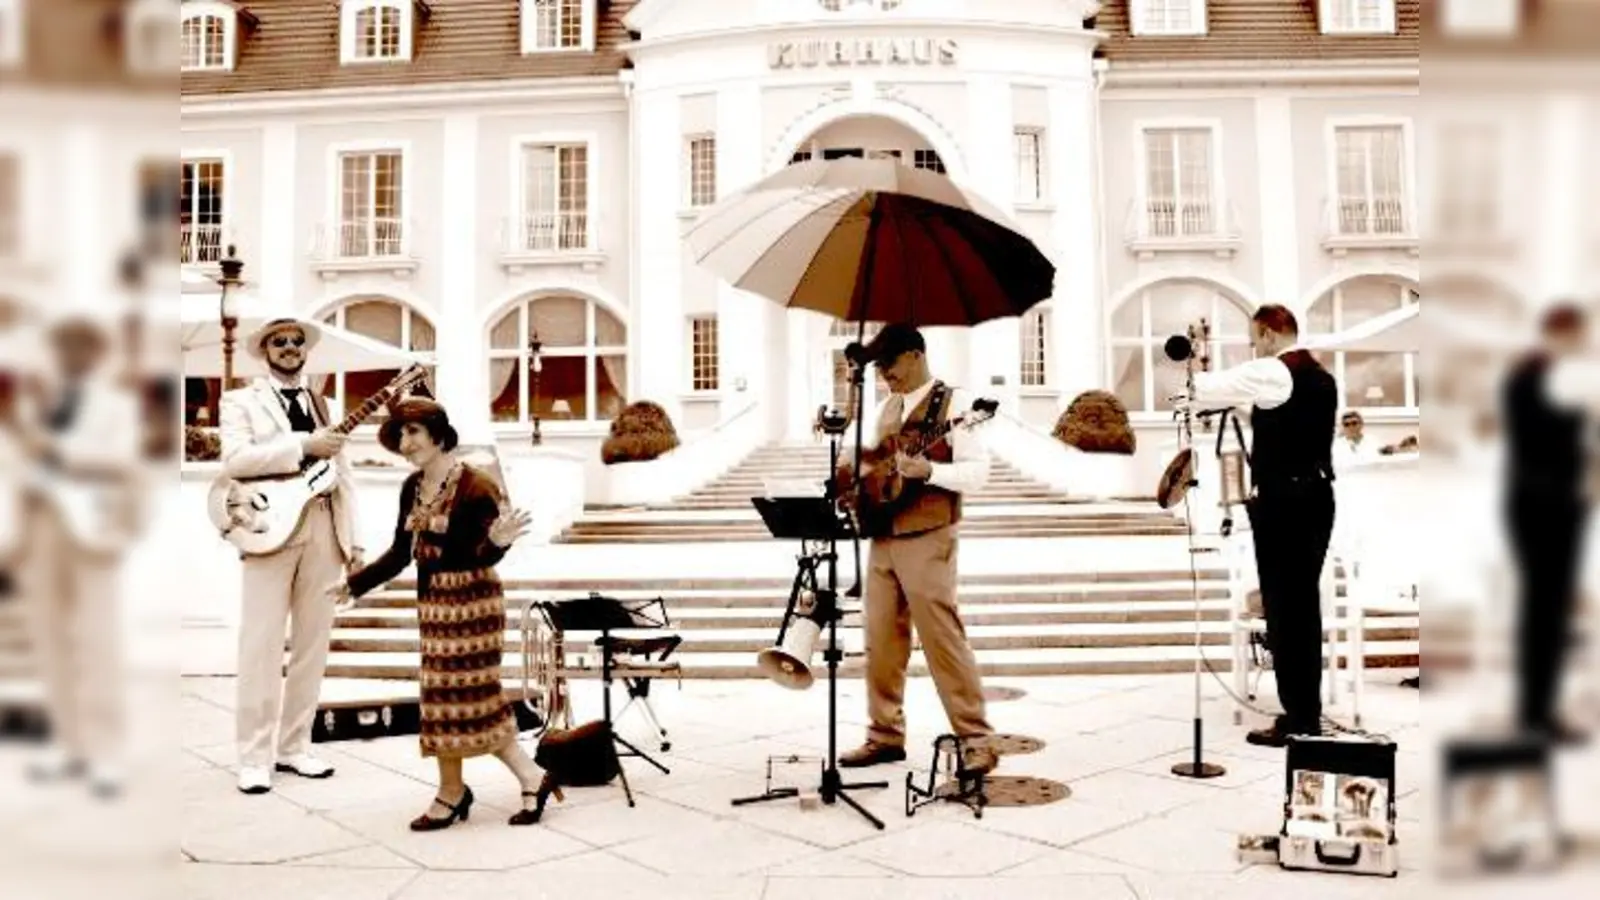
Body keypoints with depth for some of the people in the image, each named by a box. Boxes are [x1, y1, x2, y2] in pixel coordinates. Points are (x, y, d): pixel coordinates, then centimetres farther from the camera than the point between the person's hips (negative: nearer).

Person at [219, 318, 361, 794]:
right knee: (262, 645, -6)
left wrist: (352, 540, 7)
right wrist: (303, 445, -18)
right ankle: (254, 757, 1)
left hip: (324, 532, 5)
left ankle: (294, 747, 16)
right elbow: (234, 459, -13)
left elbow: (343, 477, 15)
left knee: (313, 644, 7)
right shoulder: (240, 401, 6)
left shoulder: (323, 406, 19)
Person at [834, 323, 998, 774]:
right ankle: (886, 736, 19)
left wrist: (928, 471, -27)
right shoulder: (887, 408, 17)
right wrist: (854, 473, 2)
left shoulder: (954, 402, -5)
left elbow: (978, 470, -12)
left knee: (943, 640, -6)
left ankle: (976, 740, 2)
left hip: (927, 538, -7)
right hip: (882, 537, 7)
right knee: (881, 642, 9)